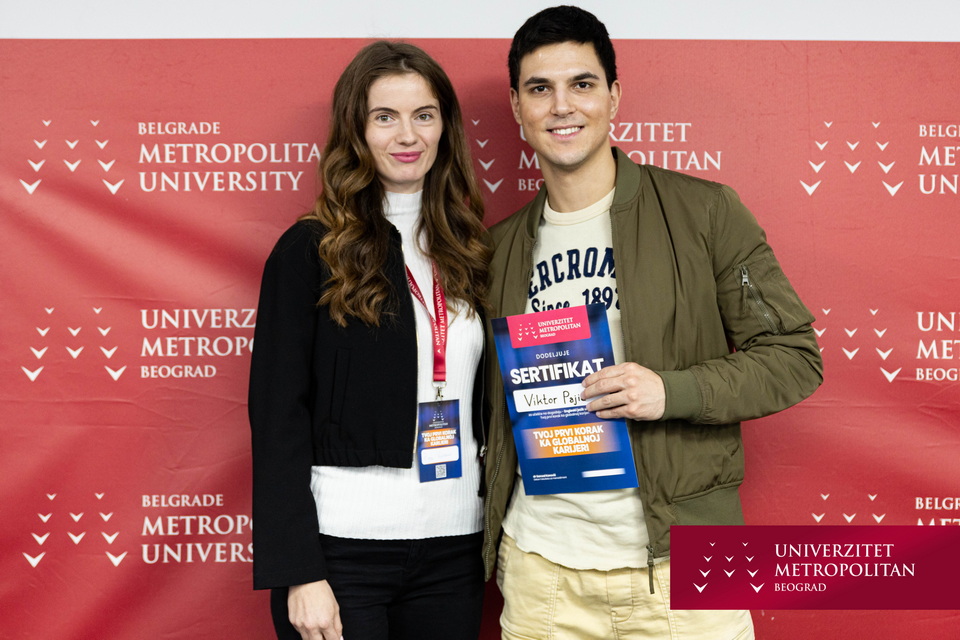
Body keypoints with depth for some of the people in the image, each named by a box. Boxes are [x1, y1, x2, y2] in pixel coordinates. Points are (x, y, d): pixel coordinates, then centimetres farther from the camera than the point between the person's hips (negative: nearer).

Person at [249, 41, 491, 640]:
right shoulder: (310, 251, -4)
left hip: (454, 546, 4)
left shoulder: (467, 251, 9)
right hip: (343, 546, -4)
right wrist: (298, 572, -13)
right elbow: (278, 415, -8)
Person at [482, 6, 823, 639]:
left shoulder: (704, 211, -3)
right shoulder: (501, 248, 8)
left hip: (678, 565, -3)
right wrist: (491, 538, 5)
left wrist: (672, 391, -18)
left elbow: (795, 358, -3)